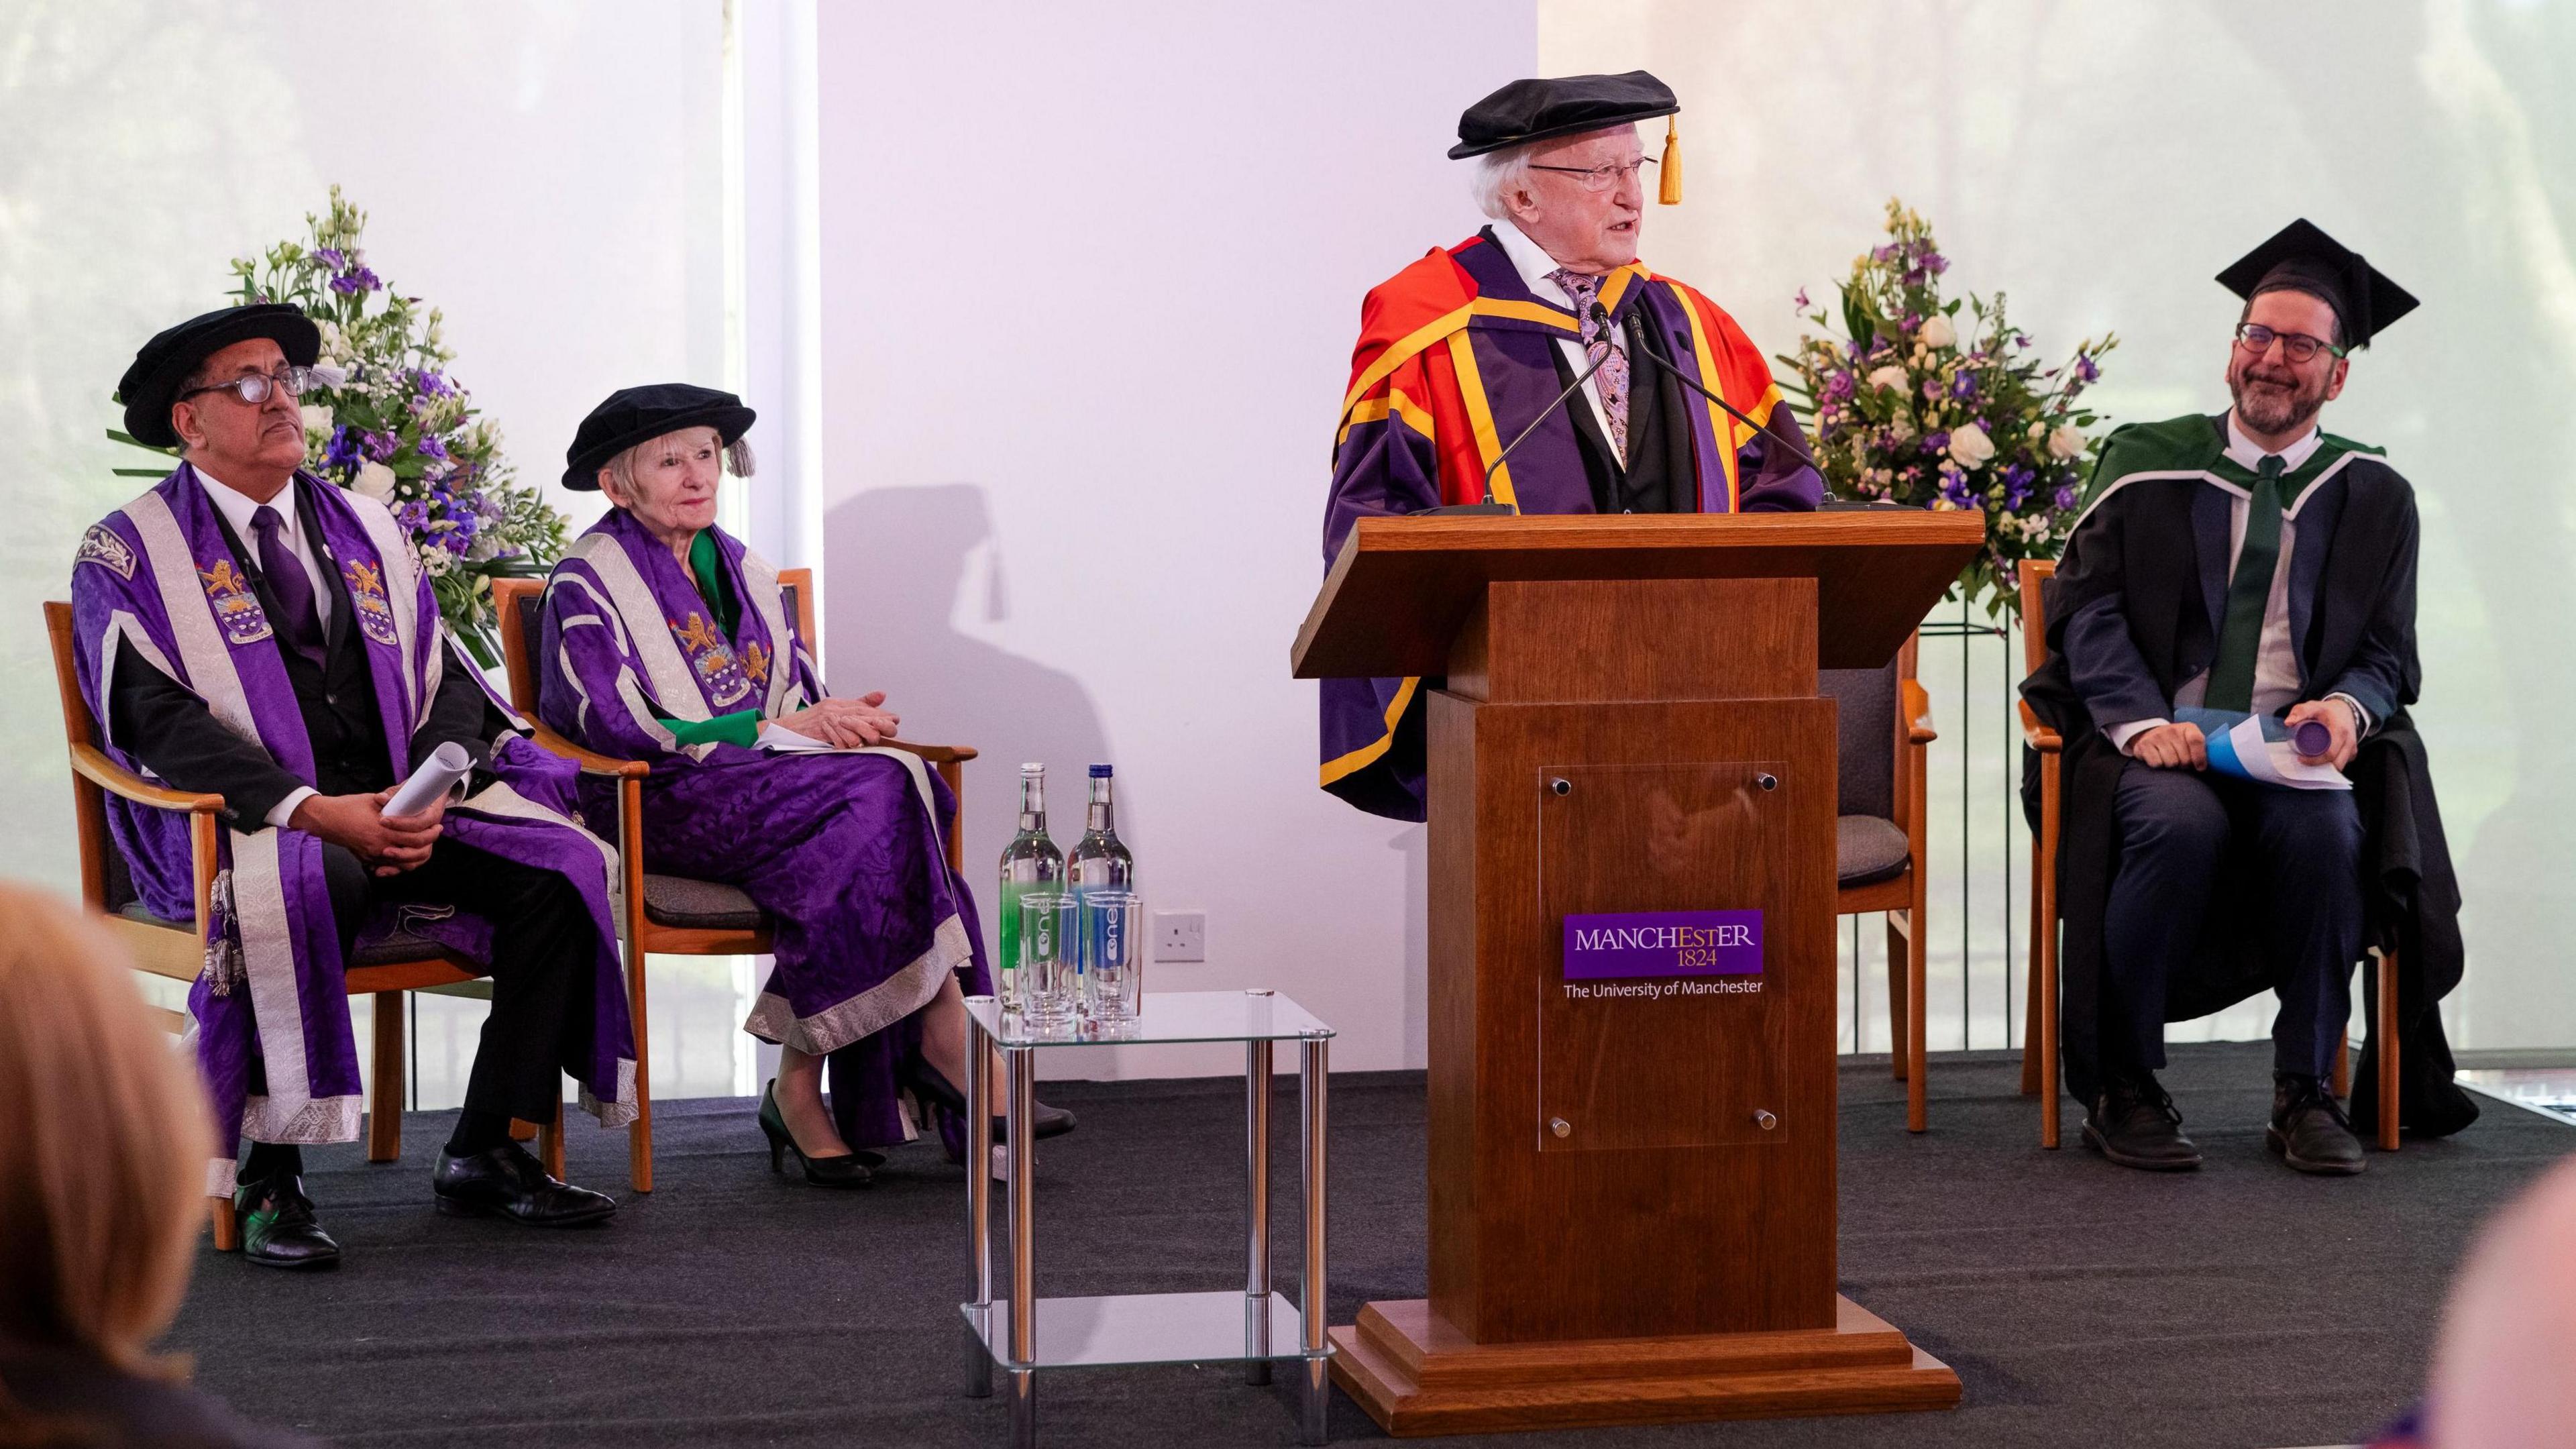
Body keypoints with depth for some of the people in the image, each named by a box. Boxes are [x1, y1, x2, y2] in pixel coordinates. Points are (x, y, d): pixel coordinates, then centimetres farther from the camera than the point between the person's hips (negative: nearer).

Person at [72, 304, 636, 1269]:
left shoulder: (364, 532, 20)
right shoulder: (127, 554, 3)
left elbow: (447, 681, 14)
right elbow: (156, 718, -10)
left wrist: (435, 789, -9)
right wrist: (313, 810, -22)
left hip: (400, 812, 5)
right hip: (236, 825, -5)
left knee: (559, 868, -19)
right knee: (292, 891, -40)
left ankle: (486, 1152, -10)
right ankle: (268, 1181, -29)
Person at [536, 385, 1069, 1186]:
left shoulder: (742, 572, 20)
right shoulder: (588, 583, -2)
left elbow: (802, 703, 15)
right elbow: (623, 729, -14)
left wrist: (839, 719, -11)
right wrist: (780, 729, -16)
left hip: (762, 788, 6)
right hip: (667, 806, -6)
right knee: (879, 790, -29)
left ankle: (802, 1090, -29)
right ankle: (943, 1043, -28)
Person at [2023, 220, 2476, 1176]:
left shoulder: (2372, 498, 12)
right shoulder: (2147, 465, 8)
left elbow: (2389, 654, 10)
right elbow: (2086, 605, 1)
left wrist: (2348, 706, -15)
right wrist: (2141, 721, -17)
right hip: (2163, 746, -1)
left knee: (2326, 830, -33)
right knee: (2181, 823, -36)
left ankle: (2305, 1091, -18)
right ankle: (2120, 1091, -21)